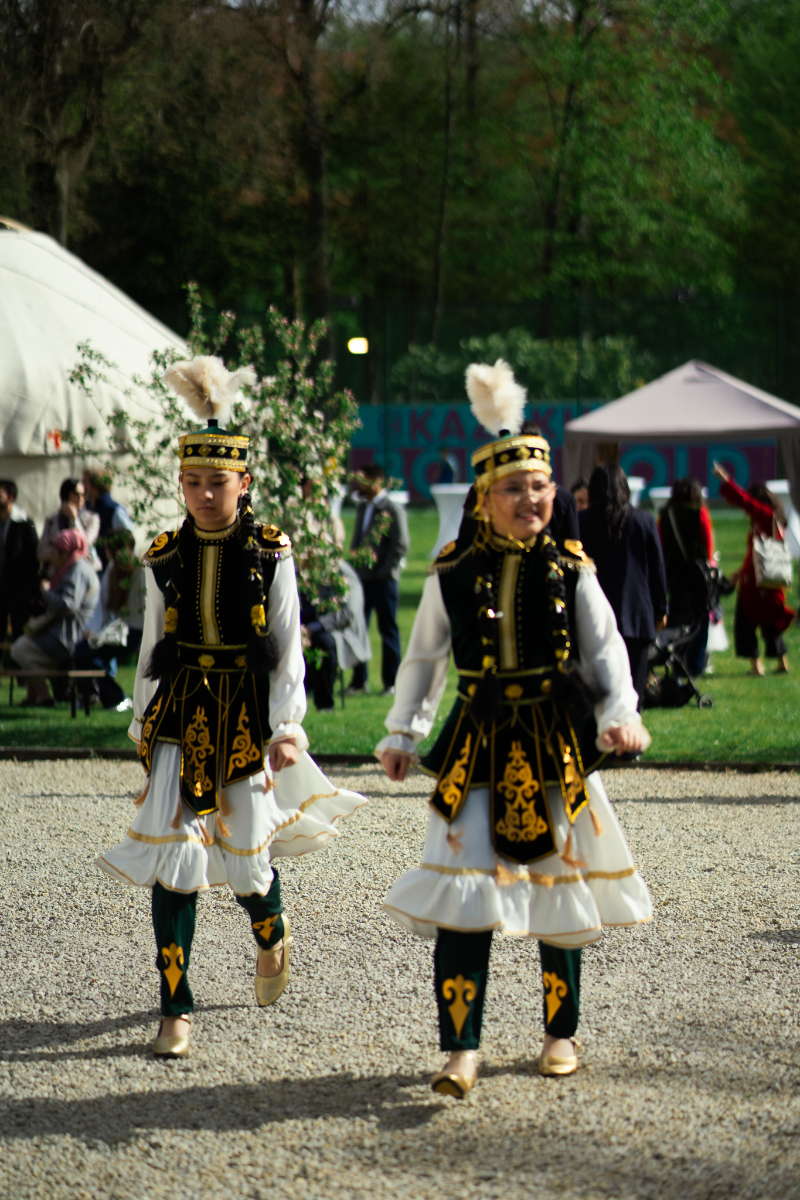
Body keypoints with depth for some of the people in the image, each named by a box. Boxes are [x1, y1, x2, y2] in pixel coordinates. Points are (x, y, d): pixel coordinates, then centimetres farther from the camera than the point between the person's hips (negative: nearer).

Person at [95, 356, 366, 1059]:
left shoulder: (272, 555, -4)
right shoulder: (165, 559, 2)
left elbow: (288, 650, -4)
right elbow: (153, 645, 12)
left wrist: (287, 727, -12)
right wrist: (143, 721, 14)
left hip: (248, 712, -1)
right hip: (182, 711, 2)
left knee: (244, 846, 7)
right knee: (171, 851, -8)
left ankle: (273, 936, 45)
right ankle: (176, 1010, -2)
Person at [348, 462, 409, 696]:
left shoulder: (393, 510, -9)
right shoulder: (362, 507, 13)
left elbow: (401, 546, -12)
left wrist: (383, 572, -13)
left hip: (383, 580, -7)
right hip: (361, 578, 7)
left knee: (388, 630, 3)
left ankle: (391, 682, 10)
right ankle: (359, 681, 13)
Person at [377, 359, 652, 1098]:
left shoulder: (570, 570, 1)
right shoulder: (452, 574, 2)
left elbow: (605, 648, 2)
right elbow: (423, 658, 11)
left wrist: (621, 714, -14)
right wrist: (402, 735, 5)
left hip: (556, 743, 1)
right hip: (478, 742, 0)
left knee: (558, 883, 9)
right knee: (463, 894, -12)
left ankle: (561, 1033, 26)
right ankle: (461, 1050, -11)